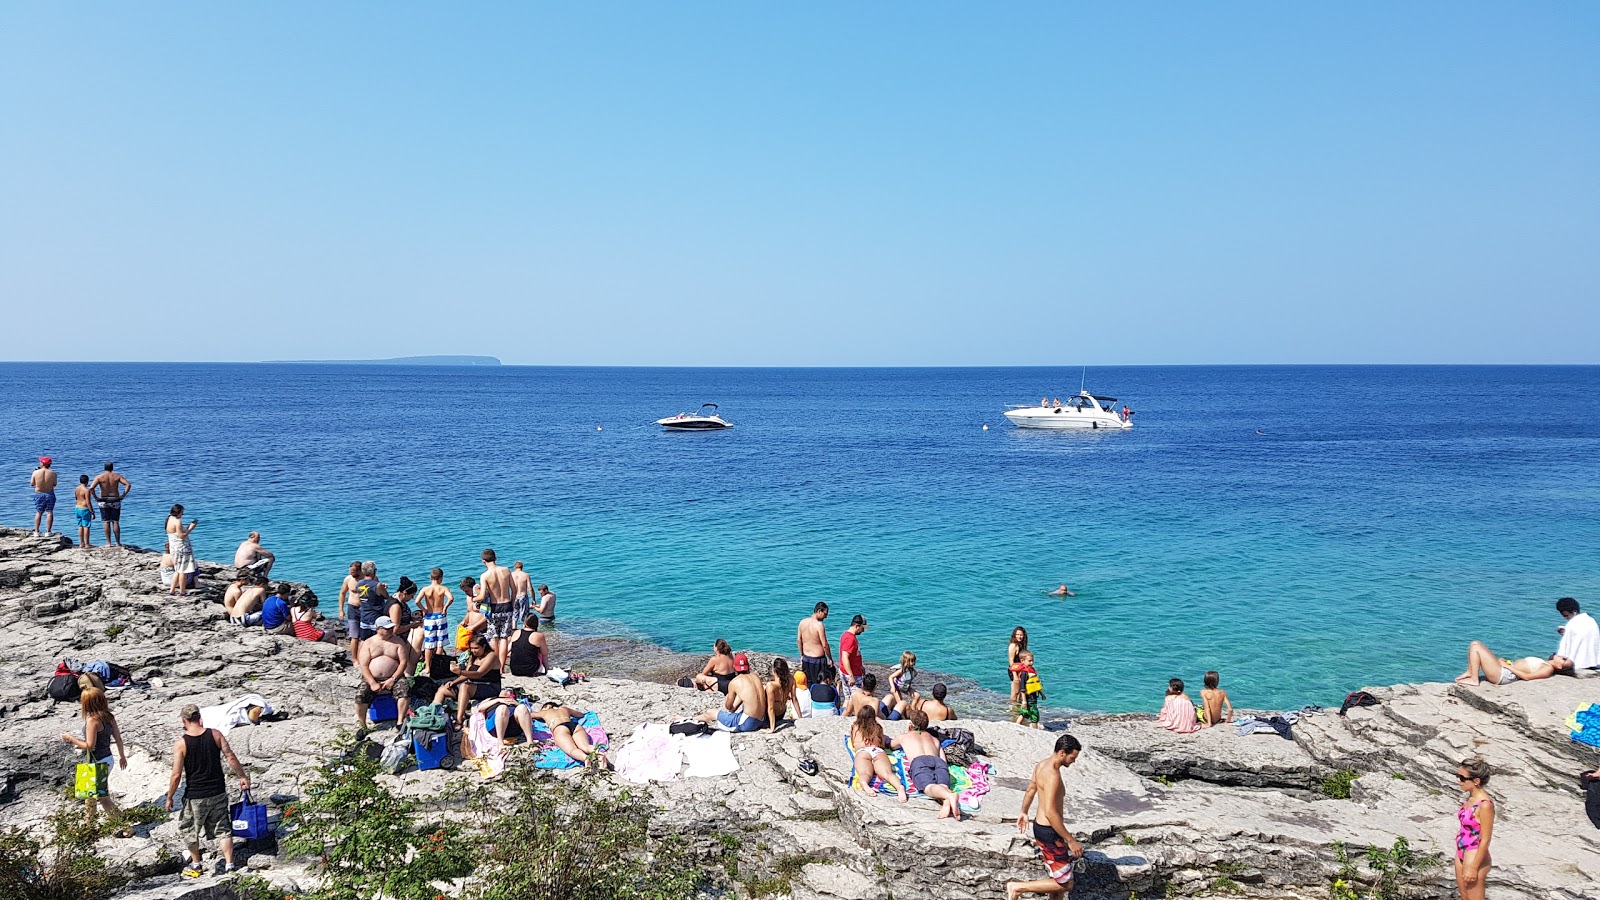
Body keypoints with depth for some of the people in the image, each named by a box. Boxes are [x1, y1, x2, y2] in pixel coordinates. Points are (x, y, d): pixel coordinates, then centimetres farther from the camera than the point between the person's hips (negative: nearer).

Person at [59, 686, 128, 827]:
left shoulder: (92, 720, -21)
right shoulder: (108, 717, 2)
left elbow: (90, 746, -21)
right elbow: (118, 737, 7)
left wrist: (70, 738, -10)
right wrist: (122, 756, 18)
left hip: (98, 763, -9)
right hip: (107, 759, 9)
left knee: (103, 797, 2)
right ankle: (88, 825, 34)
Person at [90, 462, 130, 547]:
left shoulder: (99, 477, -4)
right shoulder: (117, 476, -1)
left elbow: (91, 488, -16)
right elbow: (128, 484, -10)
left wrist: (96, 497, -5)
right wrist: (123, 495, -6)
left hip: (104, 501, -1)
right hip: (115, 501, 1)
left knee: (106, 522, 5)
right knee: (115, 522, 5)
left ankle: (108, 543, 6)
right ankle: (118, 543, 6)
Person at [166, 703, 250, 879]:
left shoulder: (181, 743, -13)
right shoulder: (215, 734, -5)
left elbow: (177, 774, -12)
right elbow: (230, 757, -4)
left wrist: (169, 797, 0)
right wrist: (243, 776, 7)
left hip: (195, 796, -3)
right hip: (218, 792, 3)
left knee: (189, 829, 21)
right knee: (222, 828, 12)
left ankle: (196, 864, 31)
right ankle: (229, 864, 10)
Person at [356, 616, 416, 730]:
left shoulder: (398, 642, 7)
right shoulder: (368, 643, 7)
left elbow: (404, 662, 0)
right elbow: (363, 665, -1)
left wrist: (393, 679, -13)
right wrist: (373, 683, -15)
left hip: (394, 677, 0)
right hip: (372, 679, 0)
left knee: (404, 689, -29)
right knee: (361, 694, -25)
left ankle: (400, 722, -20)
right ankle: (361, 723, -6)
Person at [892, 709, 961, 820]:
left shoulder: (904, 737, 36)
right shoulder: (934, 739, 39)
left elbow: (890, 745, 56)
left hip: (918, 761, -3)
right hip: (938, 761, 3)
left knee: (929, 786, -30)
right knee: (942, 787, -23)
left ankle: (950, 796, -65)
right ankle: (947, 802, -62)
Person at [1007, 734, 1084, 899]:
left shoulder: (1043, 764, 5)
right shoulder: (1053, 775, -26)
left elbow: (1030, 789, 21)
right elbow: (1050, 812, -32)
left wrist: (1024, 812, 36)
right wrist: (1071, 840, -27)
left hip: (1040, 825, 10)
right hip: (1049, 832, -10)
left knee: (1057, 876, 21)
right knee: (1065, 884, -2)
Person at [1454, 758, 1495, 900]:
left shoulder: (1485, 804, -24)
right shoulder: (1471, 797, 1)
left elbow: (1485, 840, -21)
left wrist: (1473, 867, -18)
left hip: (1475, 858, -9)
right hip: (1461, 854, 9)